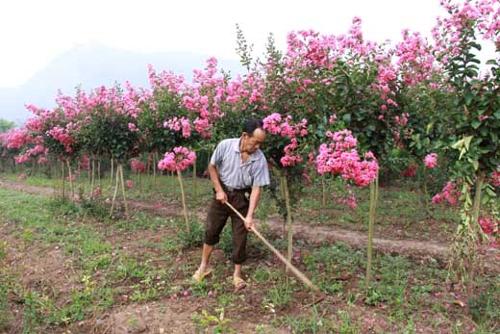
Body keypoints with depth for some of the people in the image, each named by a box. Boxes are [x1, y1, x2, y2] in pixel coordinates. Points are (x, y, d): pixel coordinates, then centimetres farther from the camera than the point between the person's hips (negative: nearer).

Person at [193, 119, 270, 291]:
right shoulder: (225, 145, -20)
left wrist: (249, 215, -22)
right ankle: (204, 266, 27)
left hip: (242, 197, 0)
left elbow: (256, 188, -17)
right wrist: (219, 190, -9)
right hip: (223, 192, 1)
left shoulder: (260, 159, -20)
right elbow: (212, 167, -4)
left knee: (240, 236, 2)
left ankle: (237, 274, 19)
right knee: (211, 230, 8)